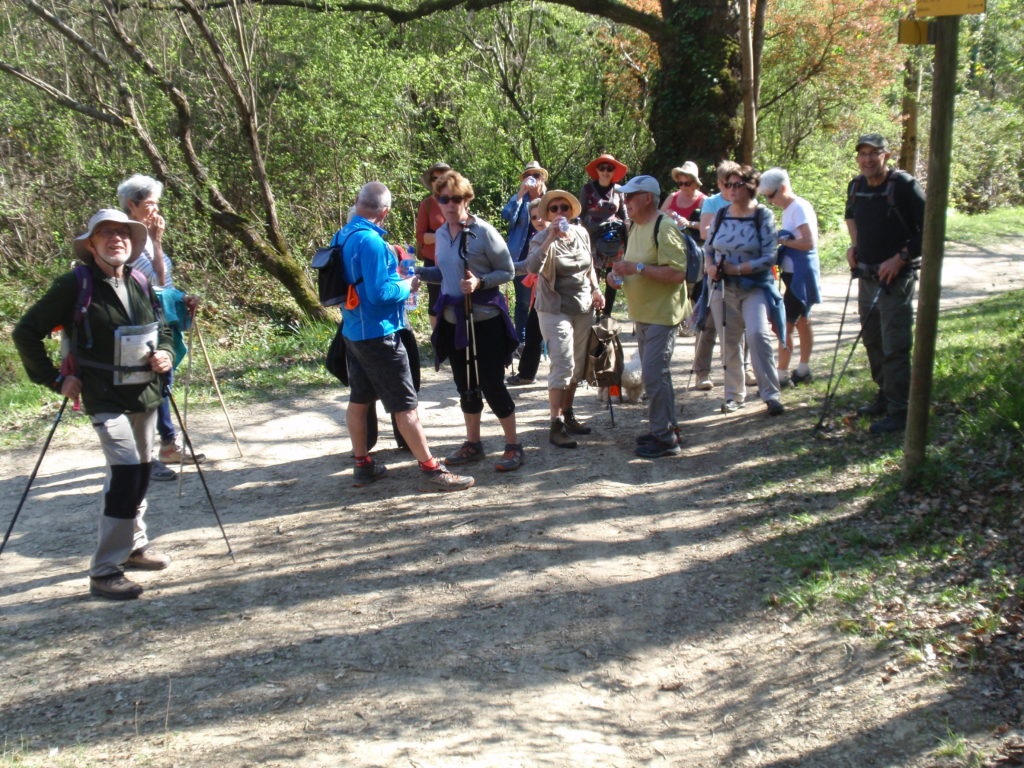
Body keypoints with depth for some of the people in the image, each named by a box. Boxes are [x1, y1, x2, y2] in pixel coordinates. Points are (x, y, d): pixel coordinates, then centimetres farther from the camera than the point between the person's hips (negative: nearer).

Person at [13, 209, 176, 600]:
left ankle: (134, 545, 36)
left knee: (142, 469, 15)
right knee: (126, 470, -19)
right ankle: (104, 571, -12)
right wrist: (54, 378, -9)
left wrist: (165, 354, 0)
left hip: (145, 394, 7)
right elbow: (26, 332, -6)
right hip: (106, 398, -6)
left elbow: (162, 328, 21)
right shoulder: (75, 286, -11)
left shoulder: (141, 284, 6)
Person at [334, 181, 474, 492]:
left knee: (359, 399, 15)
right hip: (378, 333, -9)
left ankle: (363, 465, 25)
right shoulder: (370, 241, -22)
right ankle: (431, 471, 0)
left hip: (353, 331, 9)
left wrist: (395, 278, 17)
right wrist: (406, 286, -7)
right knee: (406, 405, -4)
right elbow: (380, 292, -25)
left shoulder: (342, 236, 6)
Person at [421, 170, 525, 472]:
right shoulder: (441, 234, 6)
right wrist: (418, 272, 3)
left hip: (485, 319, -6)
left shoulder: (484, 232, -13)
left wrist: (480, 282, -25)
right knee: (465, 386, 14)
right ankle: (473, 444, 28)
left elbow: (507, 271, -9)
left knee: (492, 385, -3)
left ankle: (513, 447, 11)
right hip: (454, 321, 6)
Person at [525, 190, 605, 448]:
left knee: (577, 367, 14)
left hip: (584, 309, 6)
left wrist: (596, 290, 11)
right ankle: (556, 425, -7)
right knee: (562, 366, -12)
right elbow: (532, 267, -32)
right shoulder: (542, 239, -12)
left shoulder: (581, 233, 5)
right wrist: (551, 238, -38)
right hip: (556, 310, -6)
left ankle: (568, 414, 28)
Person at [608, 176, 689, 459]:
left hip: (661, 314, -10)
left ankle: (664, 438, -3)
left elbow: (677, 274, -25)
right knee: (655, 374, 16)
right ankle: (667, 428, 26)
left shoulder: (664, 230, -17)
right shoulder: (635, 227, 13)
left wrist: (638, 268, -24)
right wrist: (623, 272, 3)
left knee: (654, 375, -10)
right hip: (643, 314, 10)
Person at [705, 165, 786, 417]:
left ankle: (771, 394, -17)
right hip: (723, 288, 4)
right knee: (729, 342, 8)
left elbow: (769, 257, -11)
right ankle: (734, 394, 22)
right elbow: (708, 248, 14)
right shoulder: (721, 215, 6)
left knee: (757, 334, -22)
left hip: (755, 286, -4)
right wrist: (711, 266, -7)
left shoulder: (763, 216, -6)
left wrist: (738, 269, -18)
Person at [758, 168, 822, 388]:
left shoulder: (799, 208, -17)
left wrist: (781, 240, -19)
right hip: (795, 273, 10)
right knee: (802, 321, 18)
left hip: (800, 275, -10)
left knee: (785, 324, -9)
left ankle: (782, 376, -5)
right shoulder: (789, 209, 12)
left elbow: (809, 242, -24)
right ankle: (803, 370, 28)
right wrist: (779, 240, 3)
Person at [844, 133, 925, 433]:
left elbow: (929, 229, -15)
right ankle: (885, 397, 30)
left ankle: (899, 411, -2)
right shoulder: (856, 186, 7)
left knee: (895, 347, -7)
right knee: (873, 342, 16)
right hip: (867, 278, 8)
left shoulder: (904, 186, -15)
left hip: (896, 279, -7)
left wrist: (900, 258, -19)